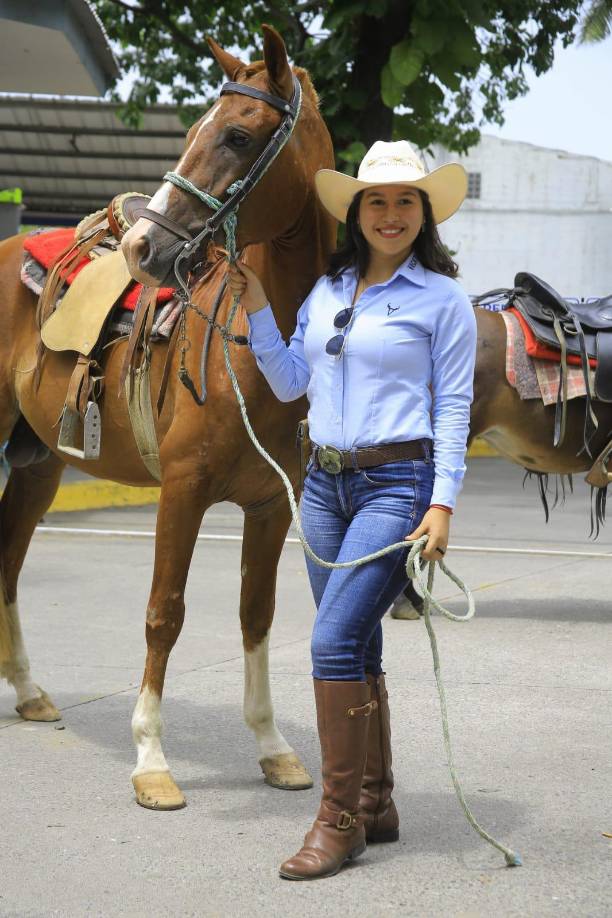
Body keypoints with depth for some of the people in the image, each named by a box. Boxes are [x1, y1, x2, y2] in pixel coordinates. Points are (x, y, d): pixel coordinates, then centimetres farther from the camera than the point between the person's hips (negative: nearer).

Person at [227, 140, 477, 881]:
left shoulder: (441, 298, -3)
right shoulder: (327, 291, 12)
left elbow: (453, 407, -6)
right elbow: (290, 383, 13)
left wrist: (442, 503, -13)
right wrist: (256, 310, 3)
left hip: (397, 485, -6)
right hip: (325, 484, 6)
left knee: (334, 640, -14)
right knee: (355, 649, 11)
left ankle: (340, 819, -6)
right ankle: (376, 806, 22)